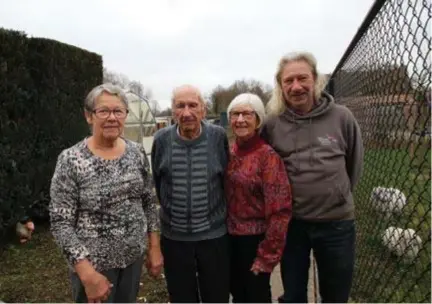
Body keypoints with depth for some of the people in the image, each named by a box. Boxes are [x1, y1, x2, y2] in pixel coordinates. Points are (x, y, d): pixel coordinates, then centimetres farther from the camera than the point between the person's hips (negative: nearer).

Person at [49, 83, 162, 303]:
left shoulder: (137, 152, -3)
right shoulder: (70, 160, -15)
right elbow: (60, 223, -15)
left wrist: (154, 246, 4)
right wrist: (87, 273, -19)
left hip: (134, 255, 4)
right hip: (93, 263, -4)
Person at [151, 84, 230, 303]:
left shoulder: (218, 137, -10)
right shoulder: (161, 139, -8)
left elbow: (227, 179, 3)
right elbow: (156, 182, 7)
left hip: (214, 234, -1)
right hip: (174, 236, 1)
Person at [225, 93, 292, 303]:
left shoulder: (267, 156, -18)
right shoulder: (229, 153, 2)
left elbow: (279, 210, -18)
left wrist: (267, 255, -15)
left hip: (255, 240, -6)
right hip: (230, 238, 6)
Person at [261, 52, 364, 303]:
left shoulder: (341, 117, -8)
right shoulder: (272, 125, -8)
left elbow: (355, 163, 6)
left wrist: (338, 194, 11)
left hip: (337, 221, 0)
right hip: (290, 222, 0)